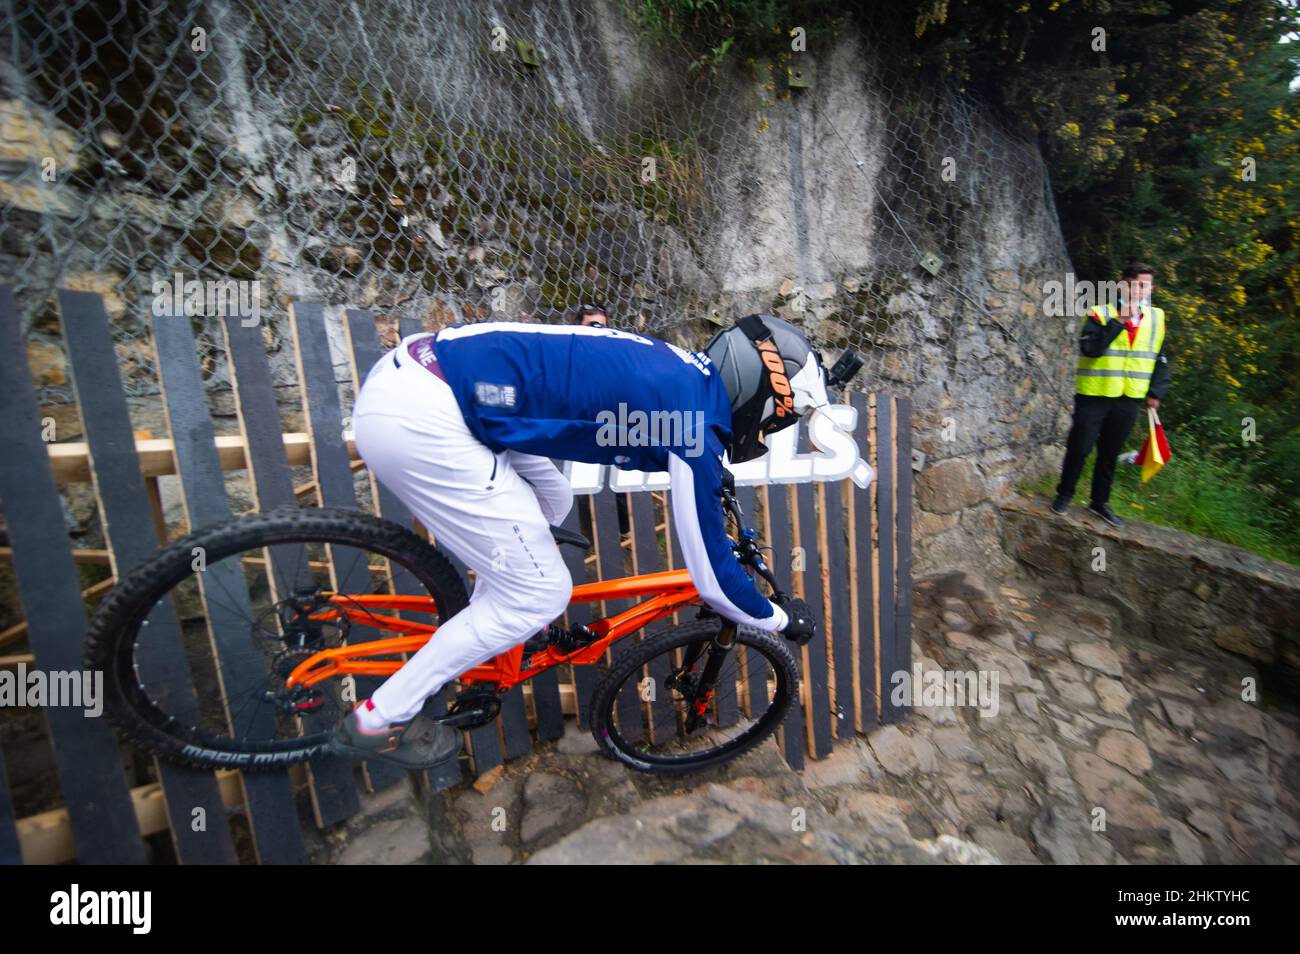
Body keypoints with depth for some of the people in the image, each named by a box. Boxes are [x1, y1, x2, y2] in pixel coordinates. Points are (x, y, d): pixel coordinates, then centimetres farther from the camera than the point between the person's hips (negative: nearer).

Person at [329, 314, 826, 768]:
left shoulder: (680, 367, 16)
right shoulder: (697, 425, -9)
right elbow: (711, 576, -1)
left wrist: (708, 492, 51)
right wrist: (779, 619, 17)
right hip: (419, 421, -10)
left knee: (551, 503, 23)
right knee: (541, 595, 3)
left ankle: (488, 630, 41)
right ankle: (378, 722, 20)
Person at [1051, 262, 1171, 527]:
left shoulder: (1156, 318, 10)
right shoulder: (1100, 314, -6)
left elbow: (1160, 359, 15)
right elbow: (1090, 348, -23)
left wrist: (1156, 391, 8)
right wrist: (1119, 321, -24)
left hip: (1129, 399, 5)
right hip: (1093, 396, -4)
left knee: (1110, 453, 12)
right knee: (1079, 448, 1)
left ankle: (1100, 502, 24)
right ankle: (1064, 495, 17)